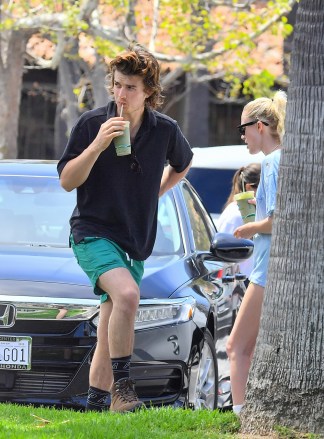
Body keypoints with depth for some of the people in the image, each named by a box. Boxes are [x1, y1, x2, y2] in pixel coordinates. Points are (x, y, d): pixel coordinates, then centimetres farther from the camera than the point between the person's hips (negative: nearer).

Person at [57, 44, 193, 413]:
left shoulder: (165, 130, 2)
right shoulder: (92, 124, -7)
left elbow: (182, 164, 25)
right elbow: (66, 180, -7)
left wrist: (154, 194, 12)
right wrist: (97, 145, -20)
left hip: (136, 241, 4)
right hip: (94, 232, -4)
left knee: (111, 334, 5)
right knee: (127, 294, -31)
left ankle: (95, 406, 13)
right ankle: (122, 386, -24)